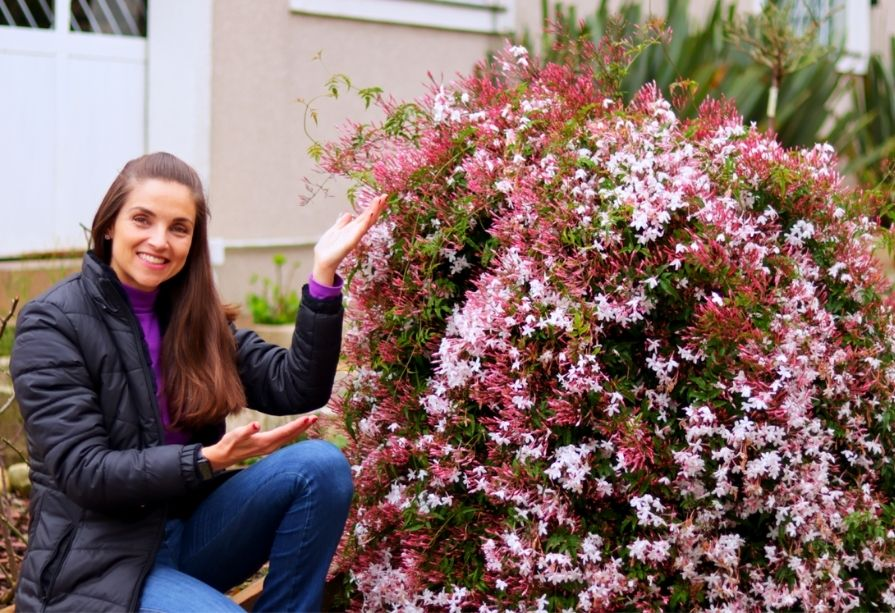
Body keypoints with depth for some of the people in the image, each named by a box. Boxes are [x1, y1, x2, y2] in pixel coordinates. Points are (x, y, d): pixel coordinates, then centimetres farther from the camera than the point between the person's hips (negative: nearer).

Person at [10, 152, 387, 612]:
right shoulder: (51, 324, -10)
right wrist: (209, 460, -26)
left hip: (190, 532, 6)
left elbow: (295, 388, -3)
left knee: (321, 465, -15)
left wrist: (323, 273, -12)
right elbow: (83, 471, -17)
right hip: (100, 562, -6)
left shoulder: (195, 314, 7)